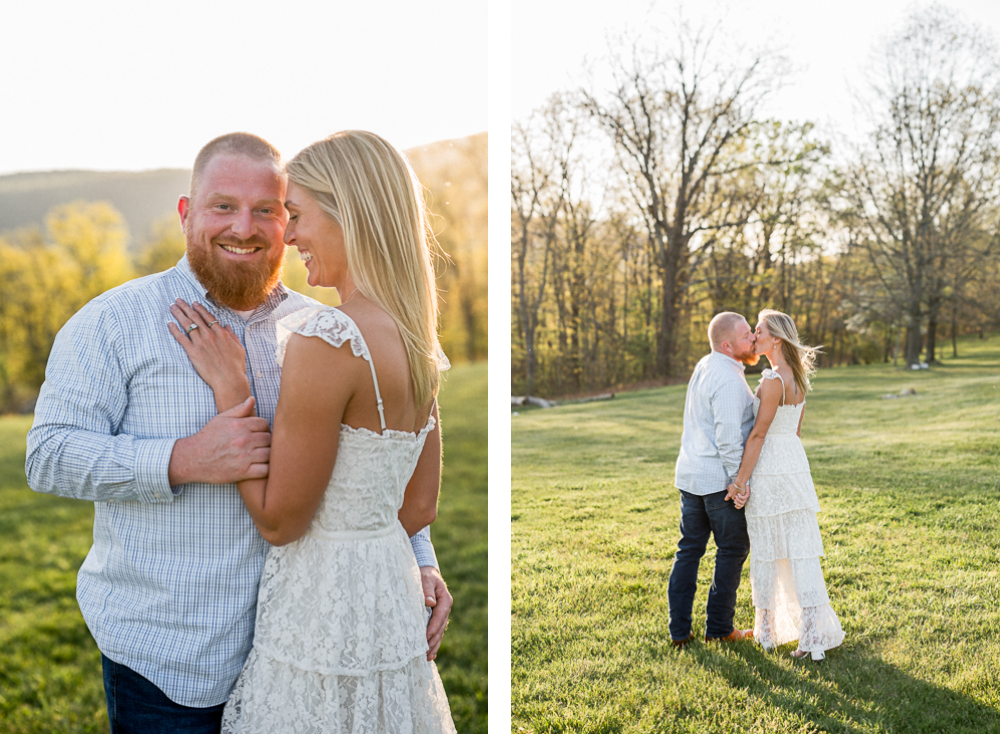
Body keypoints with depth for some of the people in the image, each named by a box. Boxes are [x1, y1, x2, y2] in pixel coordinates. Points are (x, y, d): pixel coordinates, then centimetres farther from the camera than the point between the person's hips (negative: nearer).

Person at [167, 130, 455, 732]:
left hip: (325, 612, -8)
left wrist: (229, 387, -10)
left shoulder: (326, 340, -23)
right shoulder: (418, 342, 3)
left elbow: (278, 519, -16)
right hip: (394, 597, 8)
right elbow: (419, 508, 9)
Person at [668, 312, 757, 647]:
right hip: (719, 479, -8)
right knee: (732, 550, 8)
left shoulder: (705, 366, 10)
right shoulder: (728, 380, -19)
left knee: (688, 551, 11)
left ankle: (679, 630, 13)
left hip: (690, 476, 8)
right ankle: (719, 627, 16)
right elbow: (728, 438, -22)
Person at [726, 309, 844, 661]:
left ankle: (765, 632, 18)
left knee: (764, 552, 6)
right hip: (795, 464, 8)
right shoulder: (797, 377, 9)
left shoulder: (773, 380, -18)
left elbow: (758, 435, -18)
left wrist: (740, 480, -14)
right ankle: (812, 633, 5)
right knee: (799, 552, 7)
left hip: (769, 470, -8)